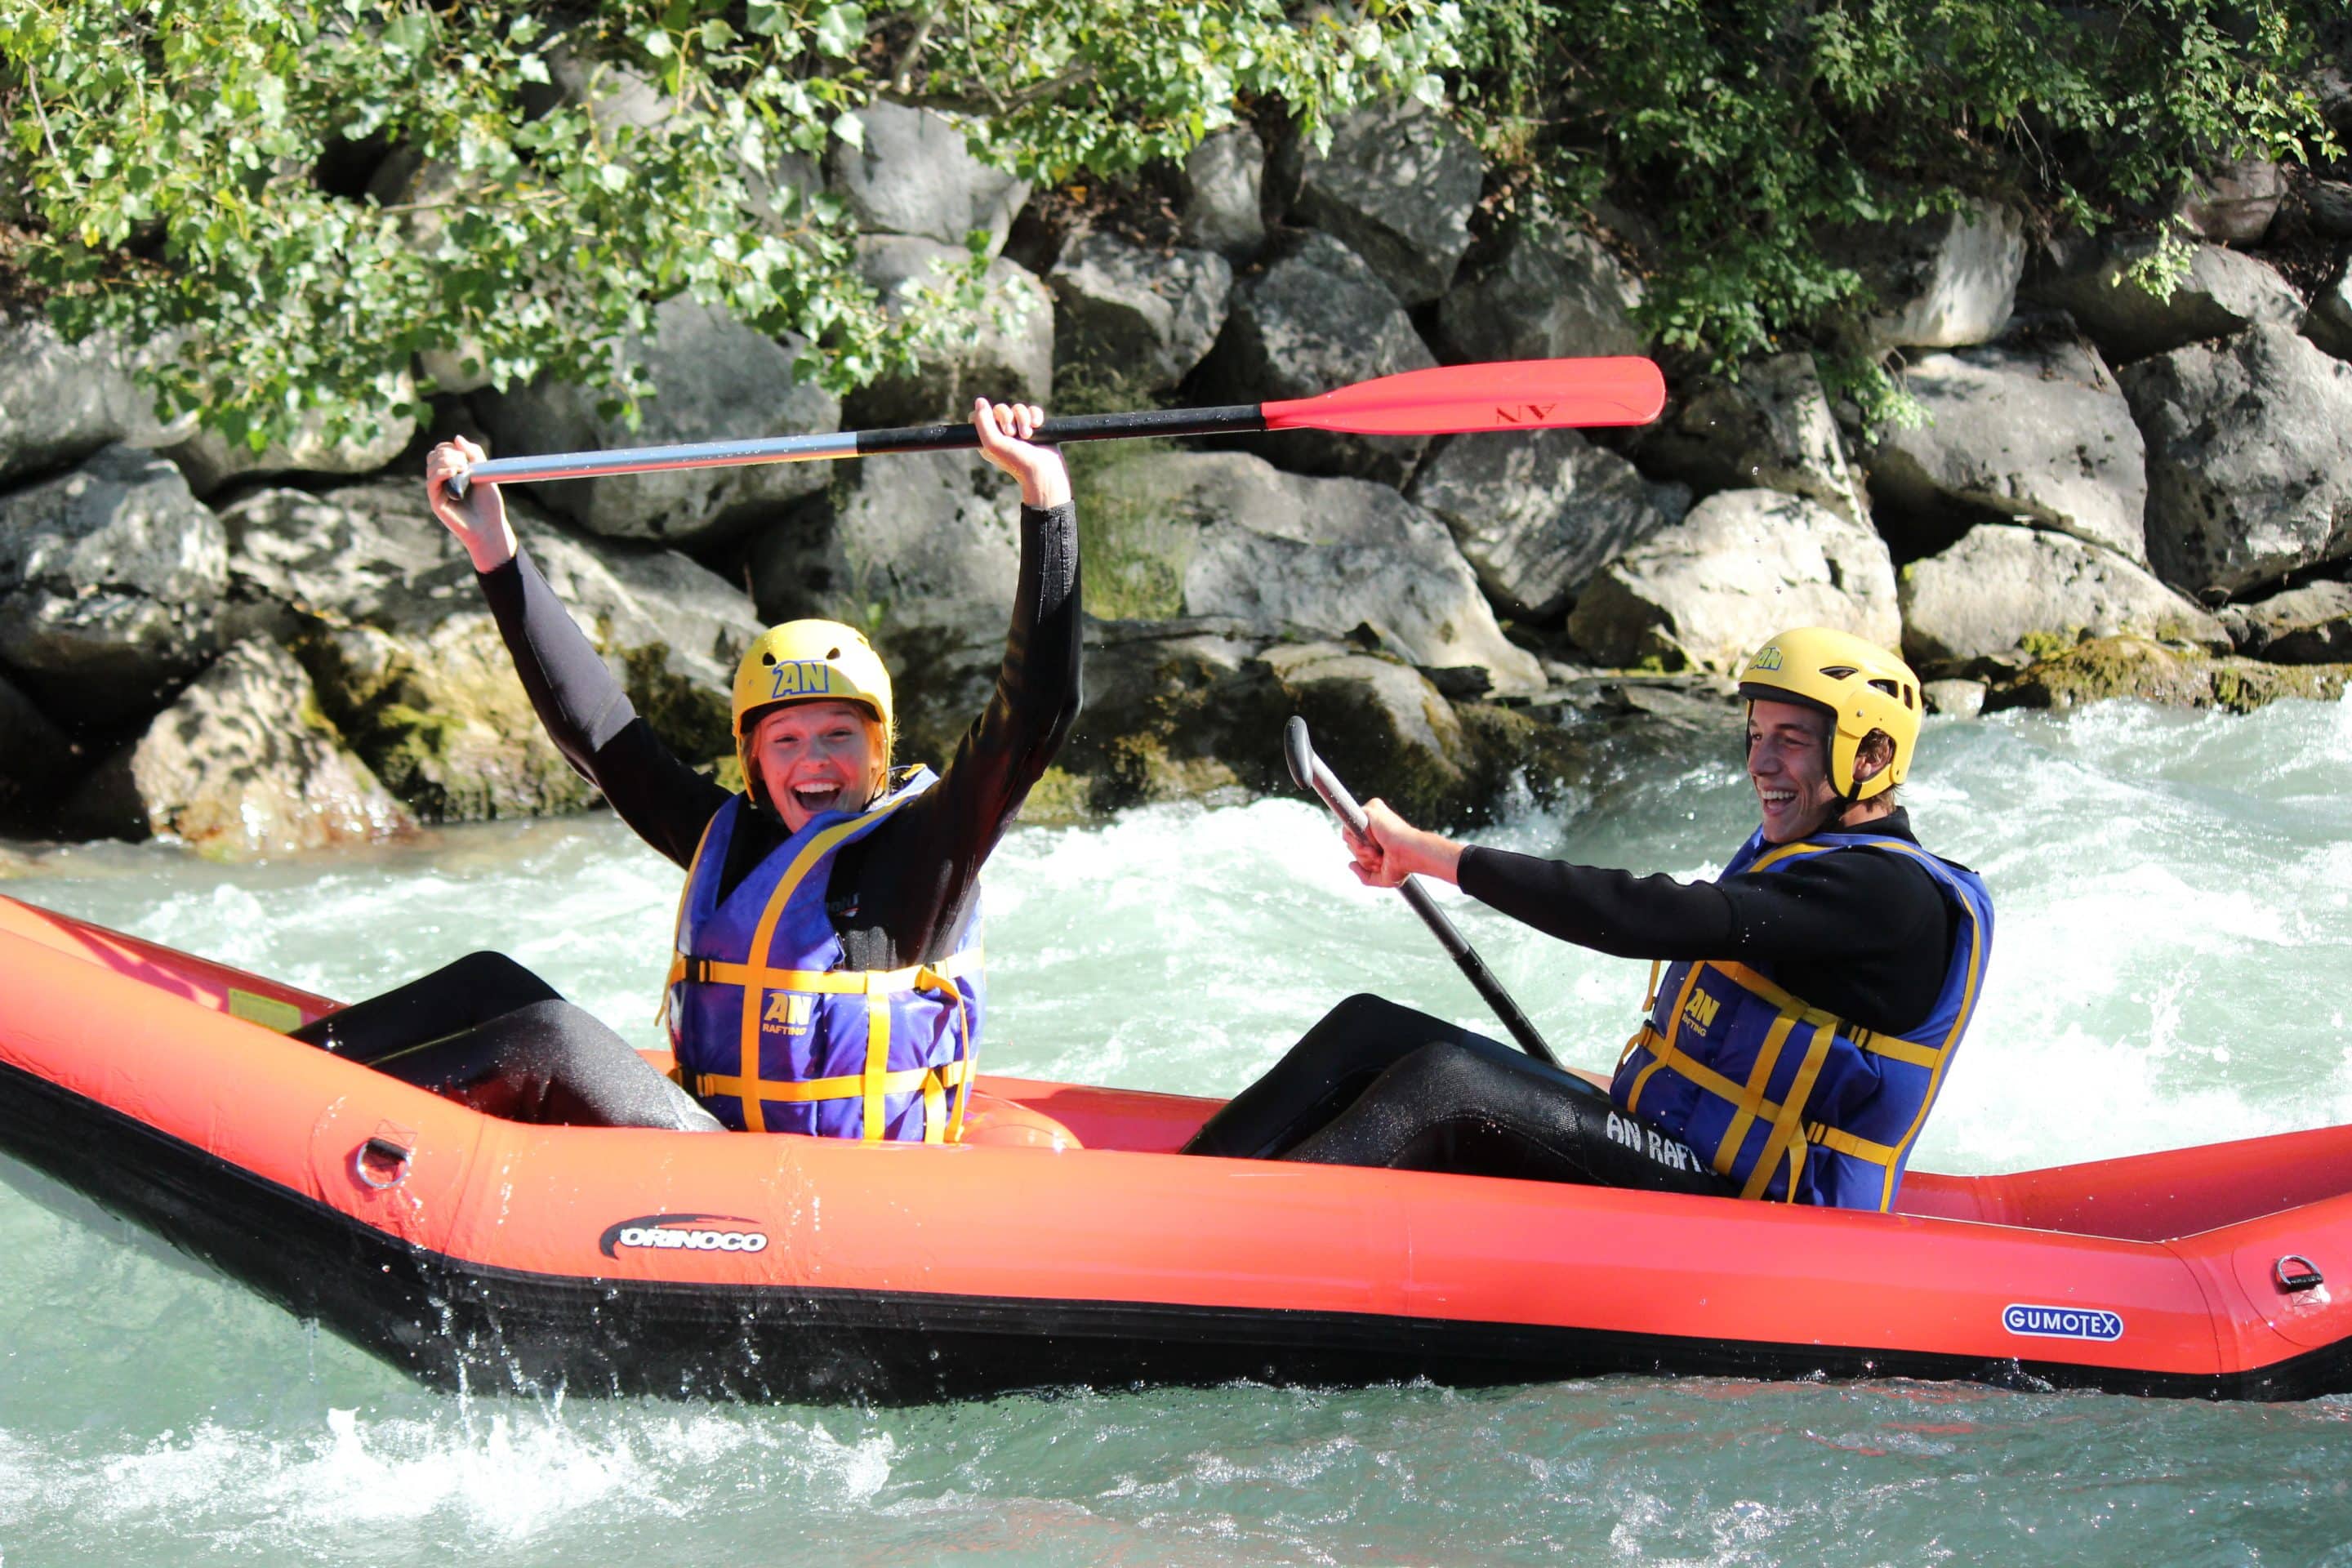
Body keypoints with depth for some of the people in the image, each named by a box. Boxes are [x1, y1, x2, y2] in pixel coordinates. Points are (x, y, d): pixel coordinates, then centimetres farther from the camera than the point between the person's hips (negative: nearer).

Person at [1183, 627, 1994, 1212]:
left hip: (1740, 1219, -10)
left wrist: (1431, 854, -24)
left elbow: (1647, 918, -26)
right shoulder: (1785, 859, 17)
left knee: (1443, 1085, -29)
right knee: (1369, 1030, -2)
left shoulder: (1888, 895, -16)